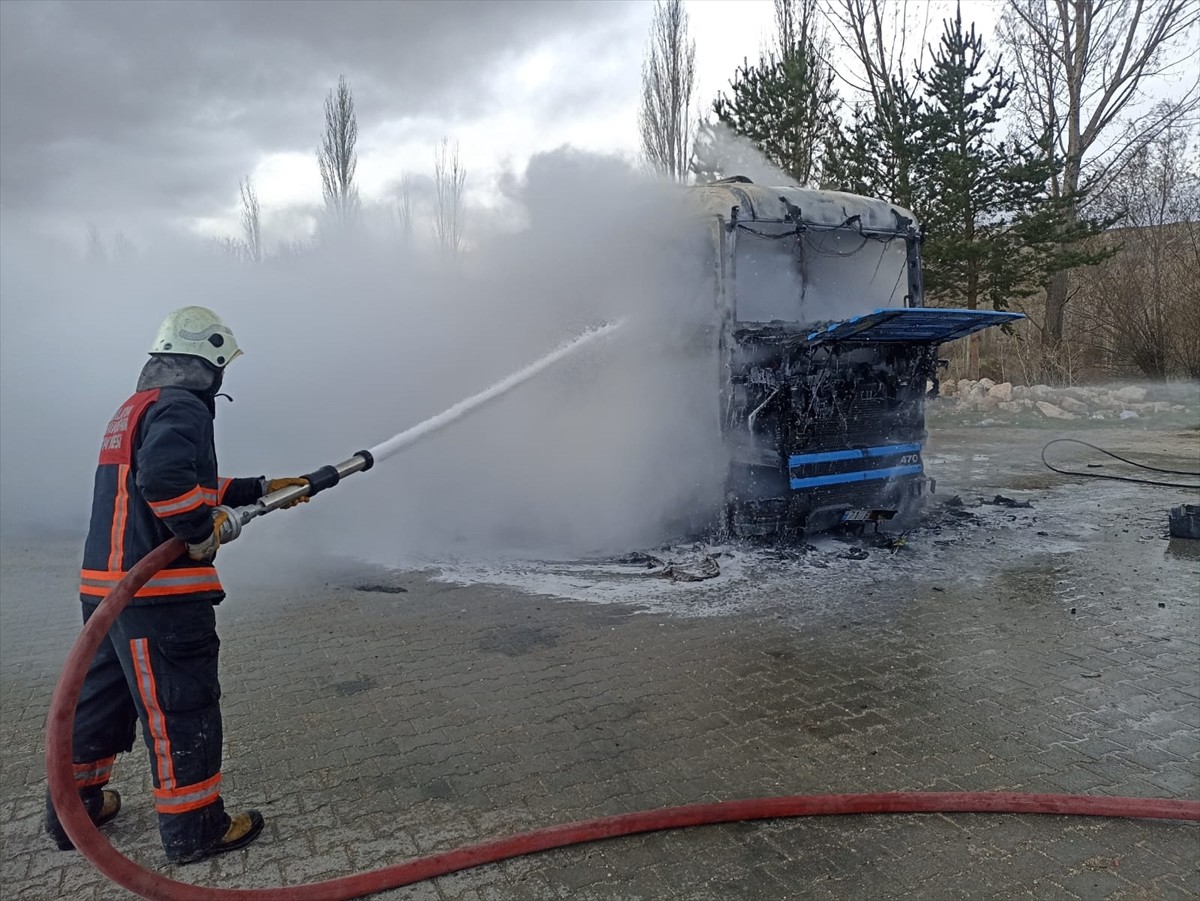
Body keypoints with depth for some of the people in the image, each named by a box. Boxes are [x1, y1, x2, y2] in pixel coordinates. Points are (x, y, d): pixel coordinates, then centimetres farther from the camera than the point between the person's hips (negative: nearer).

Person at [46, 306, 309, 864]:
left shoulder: (136, 406, 19)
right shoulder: (182, 406, -14)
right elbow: (166, 479, -33)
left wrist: (262, 488, 27)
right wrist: (202, 531, -18)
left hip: (108, 586, 10)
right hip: (159, 594, -10)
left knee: (105, 695, 22)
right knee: (182, 706, 1)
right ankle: (193, 828, 12)